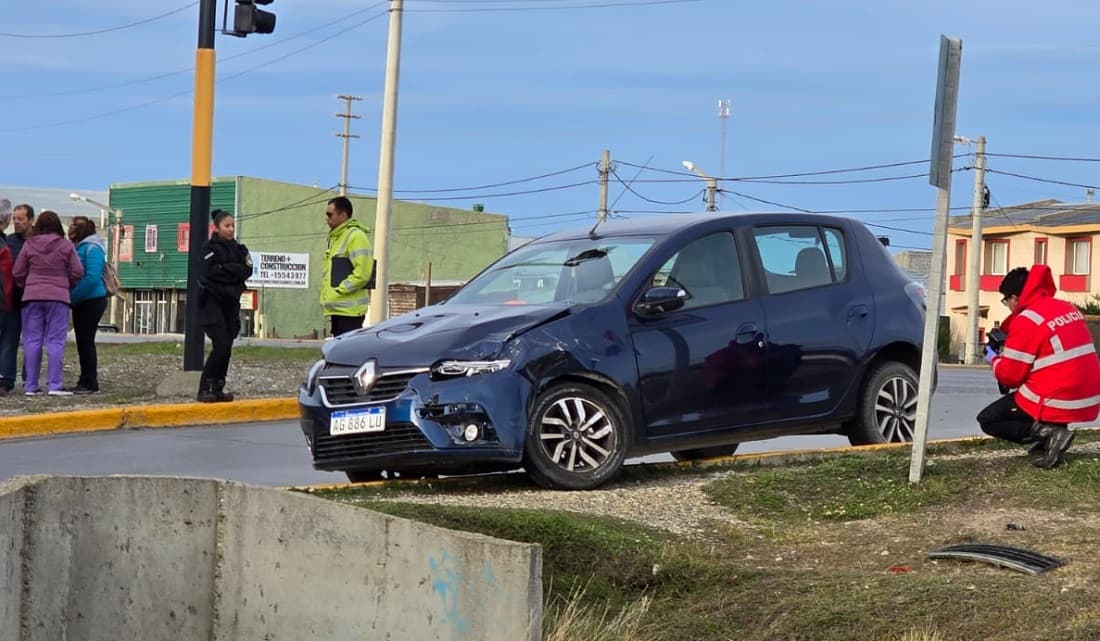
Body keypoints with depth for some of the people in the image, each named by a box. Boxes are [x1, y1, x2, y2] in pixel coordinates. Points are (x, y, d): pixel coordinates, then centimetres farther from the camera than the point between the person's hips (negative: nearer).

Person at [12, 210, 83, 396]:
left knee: (32, 341, 5)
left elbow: (17, 273, 4)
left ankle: (30, 386, 3)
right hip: (58, 297, -1)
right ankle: (54, 385, -7)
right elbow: (77, 272, -2)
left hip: (32, 297, 1)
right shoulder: (66, 245, -3)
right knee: (55, 341, 0)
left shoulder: (29, 245, 1)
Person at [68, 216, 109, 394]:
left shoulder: (92, 249, -15)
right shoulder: (78, 247, 13)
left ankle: (90, 383, -3)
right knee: (82, 341, 10)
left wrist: (72, 297, -20)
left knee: (86, 341, -7)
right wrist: (70, 296, 4)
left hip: (92, 301, -9)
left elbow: (92, 278, -23)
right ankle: (85, 381, 16)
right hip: (80, 302, 9)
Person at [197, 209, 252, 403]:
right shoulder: (210, 247, -3)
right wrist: (235, 270, -7)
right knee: (221, 345, -15)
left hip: (231, 302, 6)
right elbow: (212, 271, -16)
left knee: (227, 347, 3)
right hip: (212, 301, -6)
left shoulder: (237, 248, 14)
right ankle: (205, 389, -10)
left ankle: (218, 389, 9)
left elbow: (247, 270, 1)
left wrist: (225, 269, -10)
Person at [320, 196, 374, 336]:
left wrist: (338, 290, -17)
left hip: (350, 309, -10)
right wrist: (325, 292, 14)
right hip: (337, 308, 10)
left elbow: (362, 273, -19)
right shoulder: (335, 237, 21)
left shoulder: (355, 236, -11)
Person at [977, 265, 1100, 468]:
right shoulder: (1068, 308, 11)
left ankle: (1047, 432, -10)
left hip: (1058, 403, -8)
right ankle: (1052, 435, 13)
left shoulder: (1026, 320, -13)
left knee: (987, 420, 9)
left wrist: (994, 359, 12)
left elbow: (1010, 376, -9)